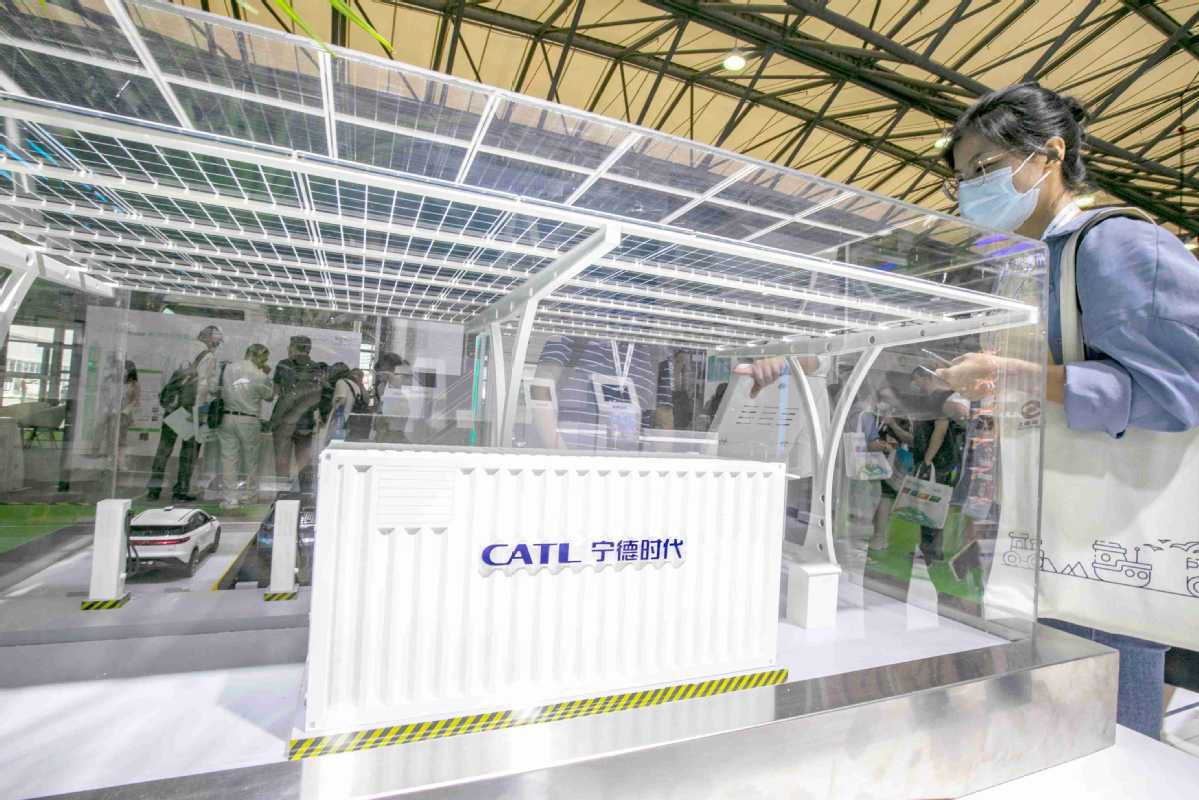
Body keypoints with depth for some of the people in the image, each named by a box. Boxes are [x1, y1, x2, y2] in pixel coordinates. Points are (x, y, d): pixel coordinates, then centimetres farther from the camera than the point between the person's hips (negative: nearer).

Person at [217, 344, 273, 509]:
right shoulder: (260, 376, -10)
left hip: (227, 418, 3)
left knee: (229, 457, 7)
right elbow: (269, 396, 4)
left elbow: (218, 389, 9)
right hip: (249, 421, -3)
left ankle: (230, 497, 7)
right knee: (250, 457, 13)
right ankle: (250, 492, 25)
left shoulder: (227, 369, 1)